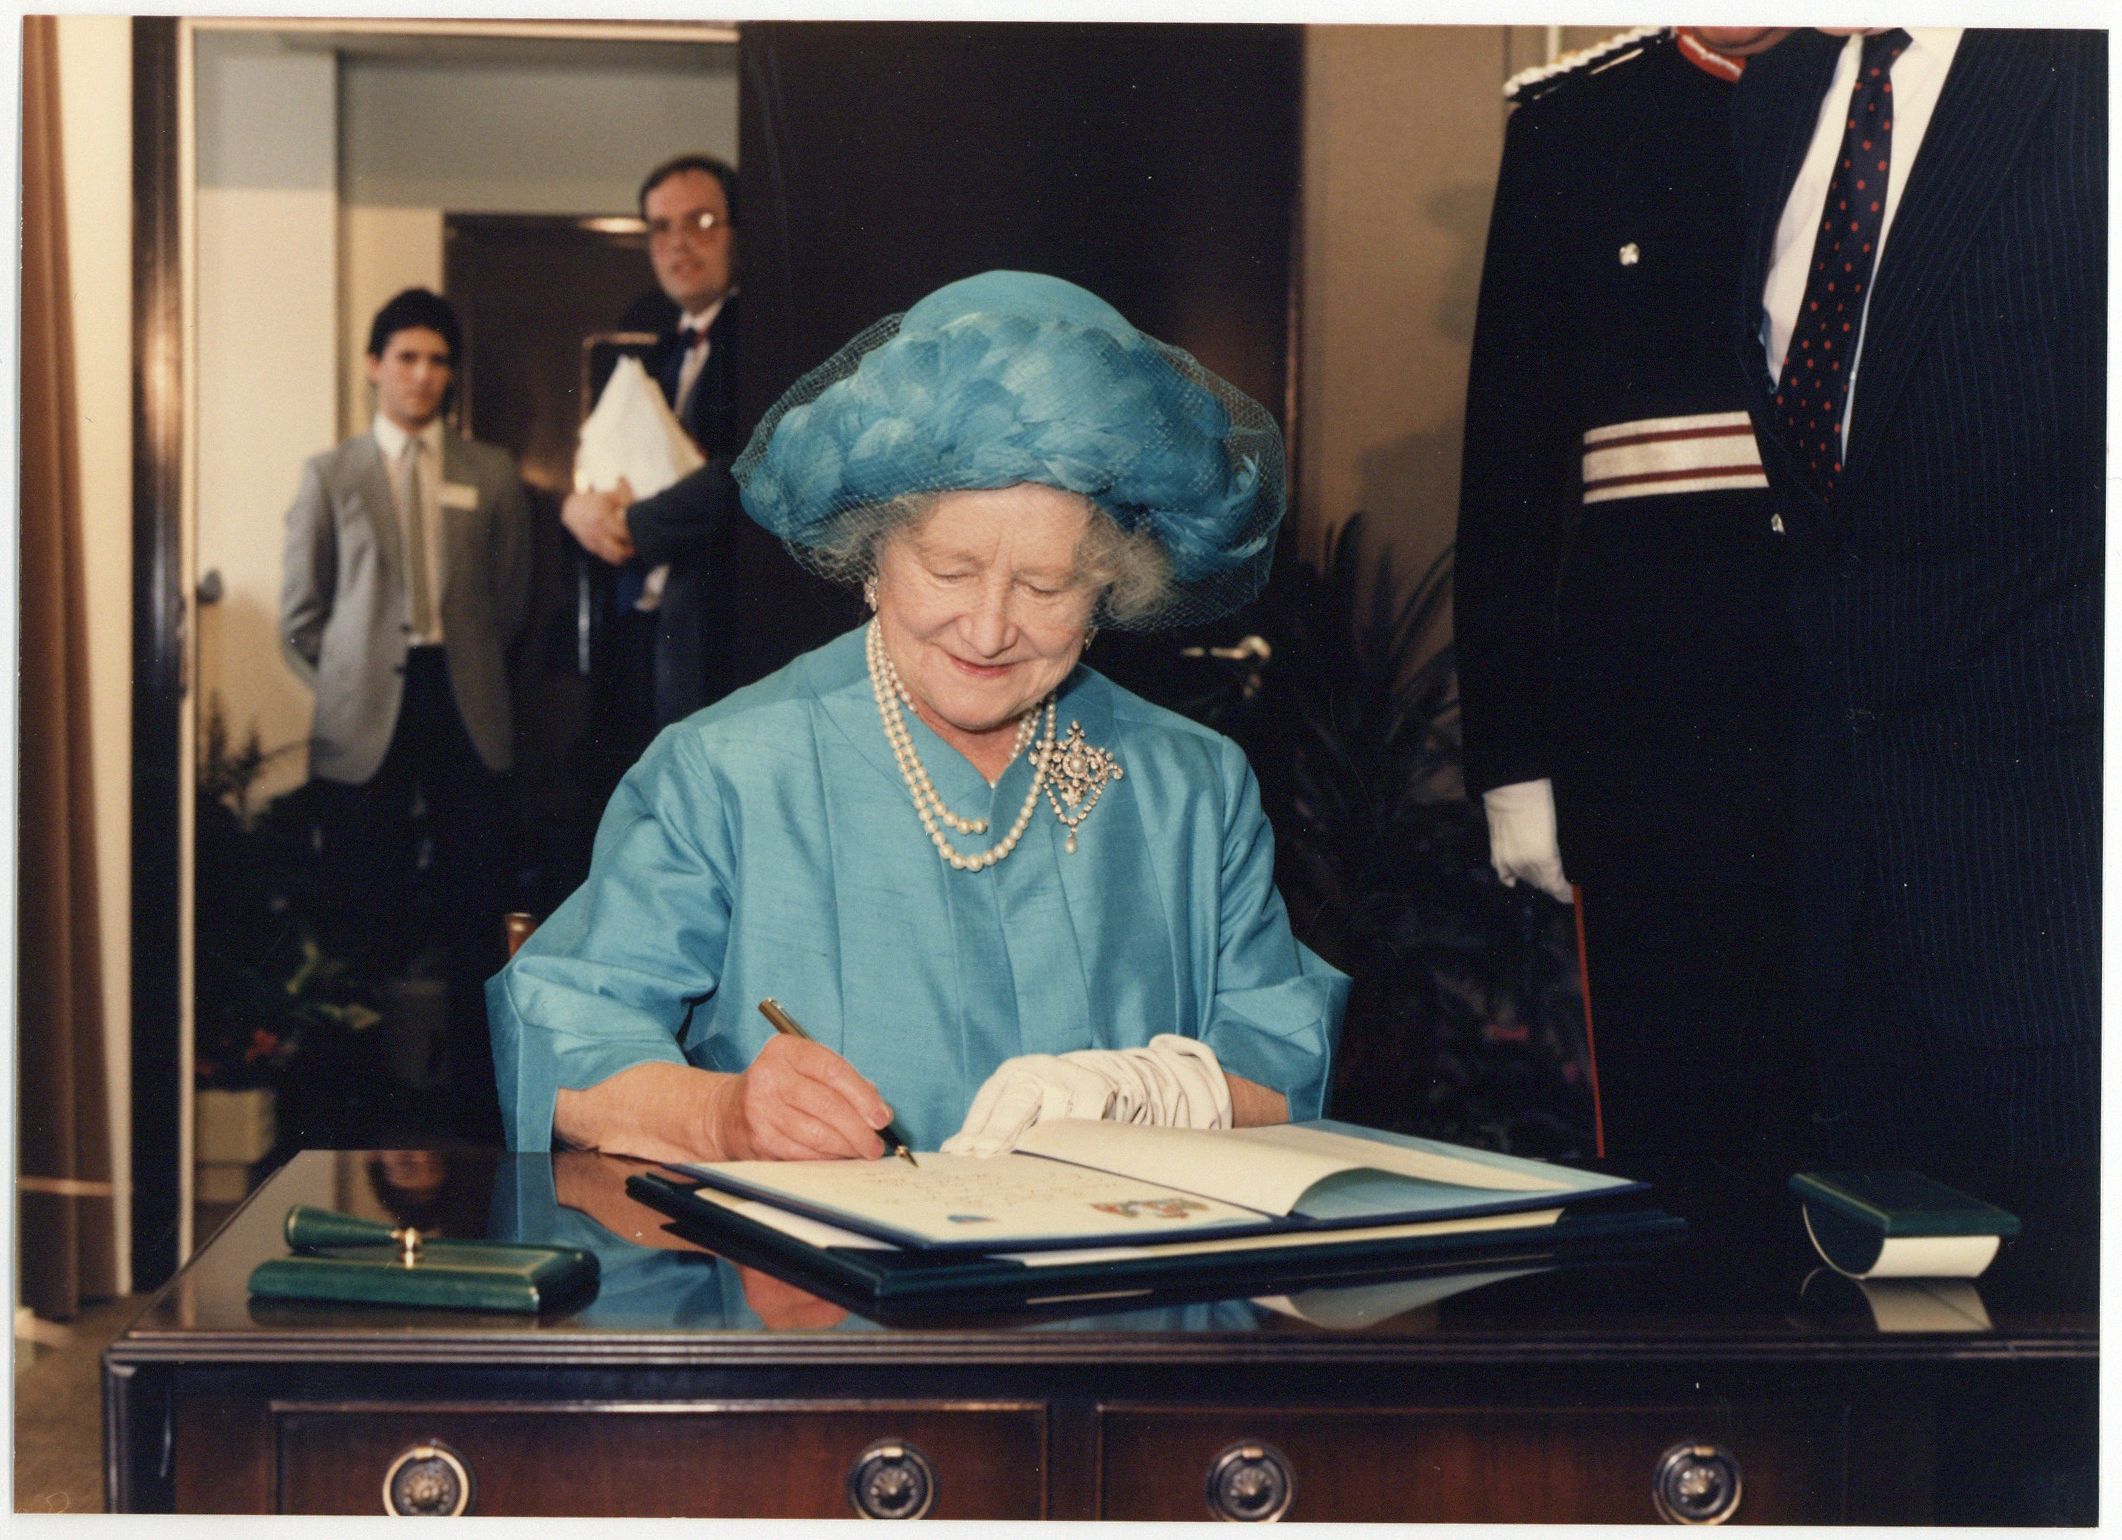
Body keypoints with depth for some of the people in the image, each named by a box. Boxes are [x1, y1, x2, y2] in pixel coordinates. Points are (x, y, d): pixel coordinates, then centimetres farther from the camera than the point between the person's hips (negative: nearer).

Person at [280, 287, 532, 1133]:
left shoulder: (492, 474, 11)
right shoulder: (330, 474, 8)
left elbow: (512, 597, 14)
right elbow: (301, 612, 8)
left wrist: (469, 670, 6)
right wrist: (351, 684, 2)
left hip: (465, 711, 1)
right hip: (365, 722, -1)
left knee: (477, 911, -1)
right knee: (372, 916, 1)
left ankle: (478, 1093, 6)